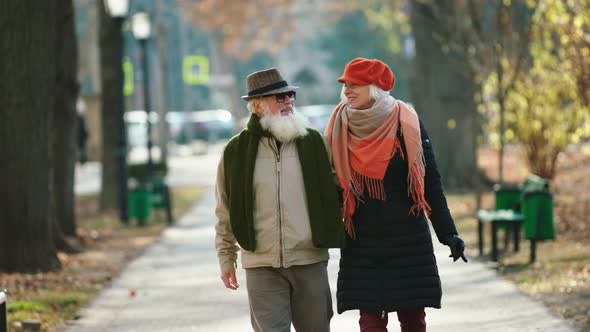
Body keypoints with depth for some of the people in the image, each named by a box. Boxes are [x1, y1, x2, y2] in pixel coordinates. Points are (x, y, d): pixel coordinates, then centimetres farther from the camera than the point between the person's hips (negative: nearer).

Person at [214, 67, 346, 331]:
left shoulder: (314, 143, 6)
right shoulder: (236, 151, 3)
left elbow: (336, 193, 14)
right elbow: (226, 211, 10)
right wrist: (226, 258, 11)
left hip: (310, 261, 1)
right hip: (262, 266, -1)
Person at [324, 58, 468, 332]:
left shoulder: (406, 124, -3)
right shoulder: (341, 129, 4)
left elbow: (430, 183, -1)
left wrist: (448, 233, -5)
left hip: (408, 241, -2)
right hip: (361, 245, 2)